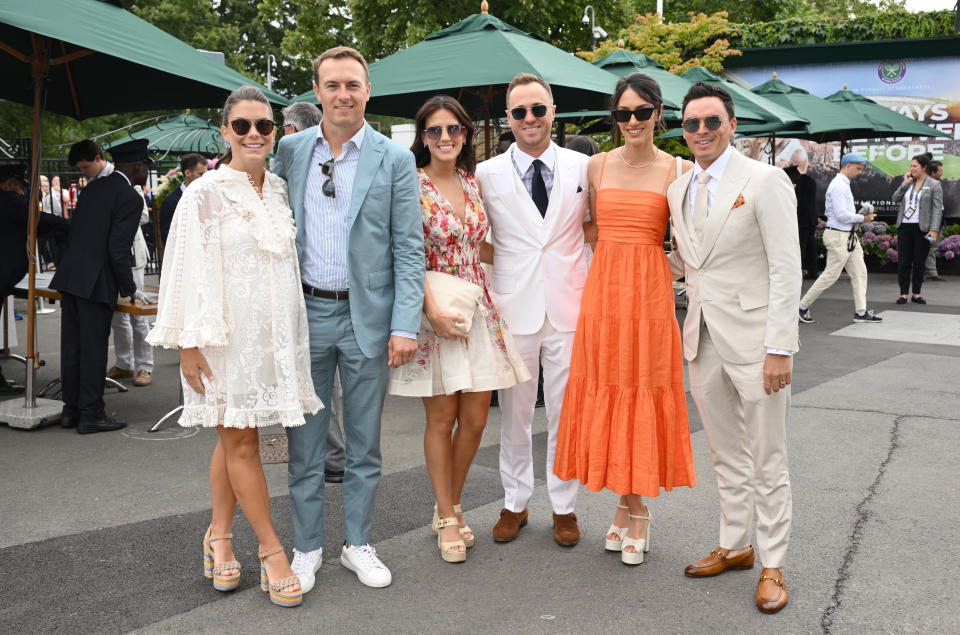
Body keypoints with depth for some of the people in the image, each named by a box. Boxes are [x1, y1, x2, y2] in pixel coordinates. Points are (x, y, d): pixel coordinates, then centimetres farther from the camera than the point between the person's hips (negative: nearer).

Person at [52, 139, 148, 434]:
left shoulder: (93, 187, 14)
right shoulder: (131, 198, -11)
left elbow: (74, 230, 18)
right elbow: (118, 250, -17)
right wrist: (129, 288, -5)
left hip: (69, 276, 8)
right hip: (95, 282, -8)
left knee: (71, 347, 13)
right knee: (93, 350, 0)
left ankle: (71, 409, 23)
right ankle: (91, 414, 7)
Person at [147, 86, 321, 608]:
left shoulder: (279, 189, 10)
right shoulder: (205, 193, -7)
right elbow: (186, 270, -9)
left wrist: (294, 334, 17)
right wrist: (188, 343, -12)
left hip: (273, 331, 5)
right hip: (226, 334, -5)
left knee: (234, 438, 12)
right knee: (240, 440, 1)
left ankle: (219, 538, 25)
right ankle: (271, 550, 11)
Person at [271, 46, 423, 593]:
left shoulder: (395, 159, -1)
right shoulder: (291, 150, 5)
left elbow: (409, 249, -4)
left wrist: (405, 325, -11)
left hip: (368, 316, -1)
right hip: (305, 313, 2)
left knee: (365, 445, 10)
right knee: (305, 442, 9)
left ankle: (359, 545, 25)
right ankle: (307, 548, 23)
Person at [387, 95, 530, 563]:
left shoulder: (472, 182, 12)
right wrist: (432, 308, -20)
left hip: (477, 307, 5)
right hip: (432, 306, -5)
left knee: (475, 419, 5)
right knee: (442, 416, 0)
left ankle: (451, 506, 25)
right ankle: (447, 519, 16)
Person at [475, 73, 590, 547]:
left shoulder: (582, 167, 4)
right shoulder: (487, 174, 2)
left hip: (569, 308, 0)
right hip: (513, 309, 0)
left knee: (566, 412, 7)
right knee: (514, 412, 9)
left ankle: (564, 507, 22)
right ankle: (515, 503, 25)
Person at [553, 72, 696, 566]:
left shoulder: (674, 170, 1)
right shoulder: (597, 166, 8)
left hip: (650, 289, -3)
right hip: (603, 285, 3)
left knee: (644, 394, 2)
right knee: (606, 392, 6)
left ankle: (638, 510, 17)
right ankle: (625, 504, 22)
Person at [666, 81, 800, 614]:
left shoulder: (765, 180, -10)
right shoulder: (678, 190, 10)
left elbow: (786, 270, -13)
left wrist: (779, 348, -17)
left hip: (753, 341, -6)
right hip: (703, 341, 6)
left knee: (767, 463, 5)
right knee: (726, 458, 18)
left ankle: (773, 566, 19)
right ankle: (734, 546, 33)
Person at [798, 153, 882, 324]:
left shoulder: (844, 184, 16)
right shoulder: (838, 185, -16)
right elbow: (841, 215, -23)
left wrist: (860, 216, 8)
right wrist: (862, 218, -12)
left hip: (849, 236, 10)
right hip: (839, 236, -10)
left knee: (859, 273, 8)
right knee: (831, 275, -5)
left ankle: (861, 312, 10)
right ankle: (803, 307, 6)